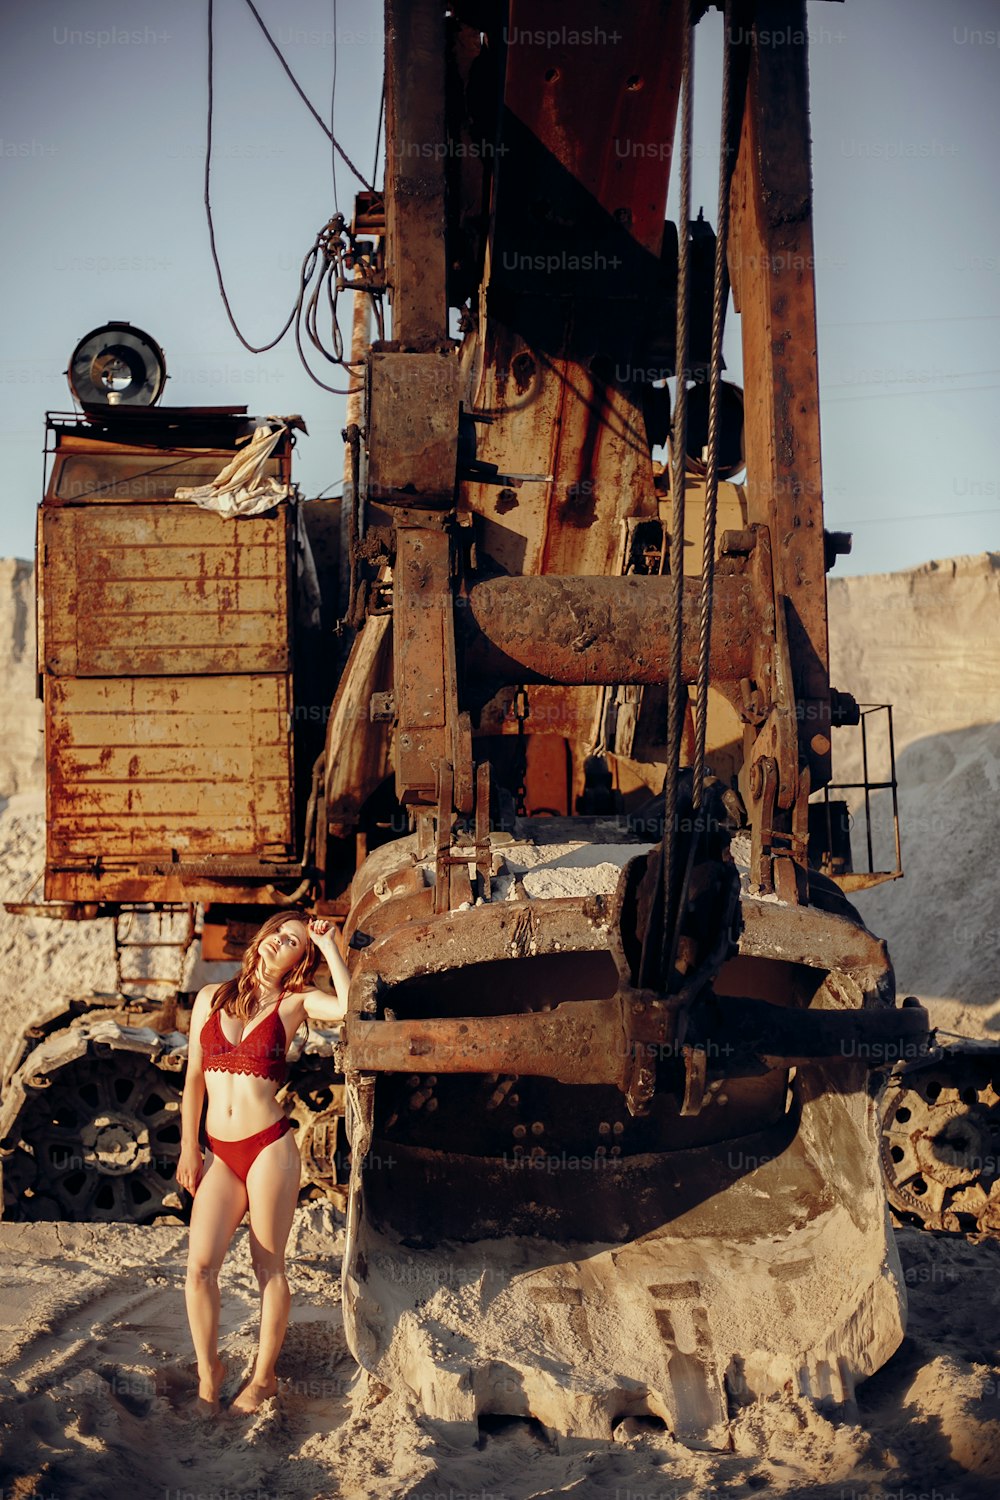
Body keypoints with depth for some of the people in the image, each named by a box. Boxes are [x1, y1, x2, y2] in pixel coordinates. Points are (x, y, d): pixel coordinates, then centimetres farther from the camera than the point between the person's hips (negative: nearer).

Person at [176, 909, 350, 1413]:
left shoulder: (295, 1001, 1)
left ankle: (264, 1375, 19)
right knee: (200, 1264, -7)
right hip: (219, 1154, 3)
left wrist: (327, 943, -11)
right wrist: (188, 1149, 8)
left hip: (269, 1146, -3)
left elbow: (349, 1006, -20)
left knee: (268, 1265, 5)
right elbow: (194, 1078, 13)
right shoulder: (210, 998, 9)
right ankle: (208, 1369, 12)